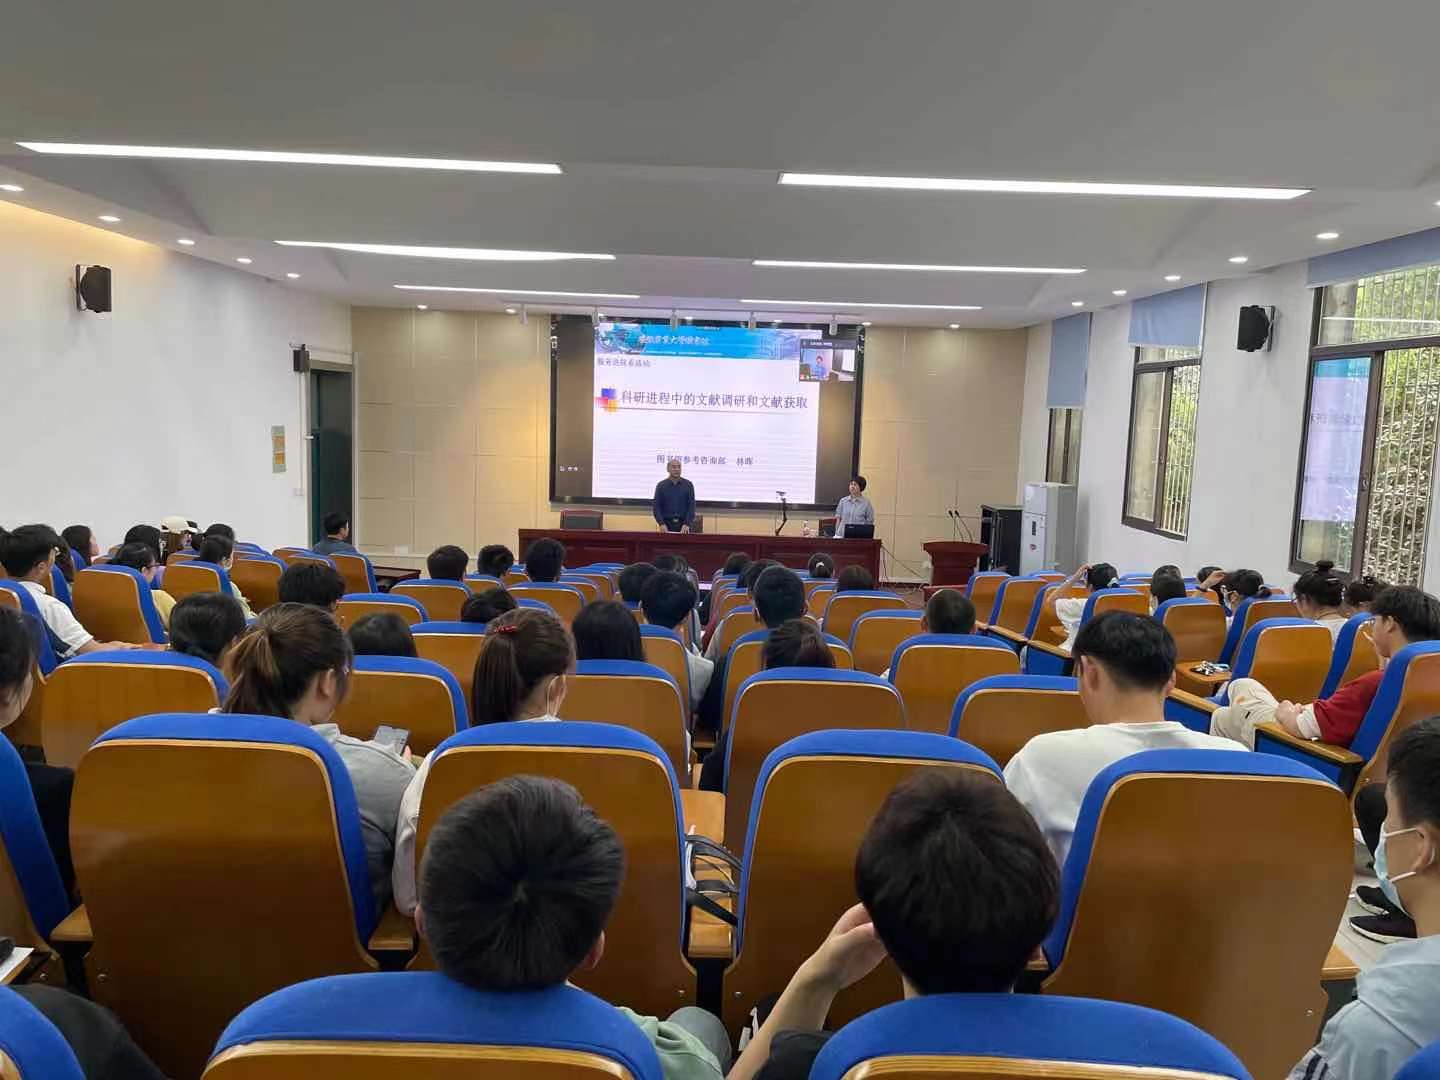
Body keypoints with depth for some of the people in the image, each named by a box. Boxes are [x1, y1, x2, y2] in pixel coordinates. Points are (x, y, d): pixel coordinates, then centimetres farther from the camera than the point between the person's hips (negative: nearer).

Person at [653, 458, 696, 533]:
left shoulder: (688, 485, 4)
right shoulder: (661, 486, 4)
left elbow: (691, 506, 0)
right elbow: (656, 506, 1)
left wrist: (687, 524, -13)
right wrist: (661, 523, -13)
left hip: (683, 525, 0)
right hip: (667, 524, 0)